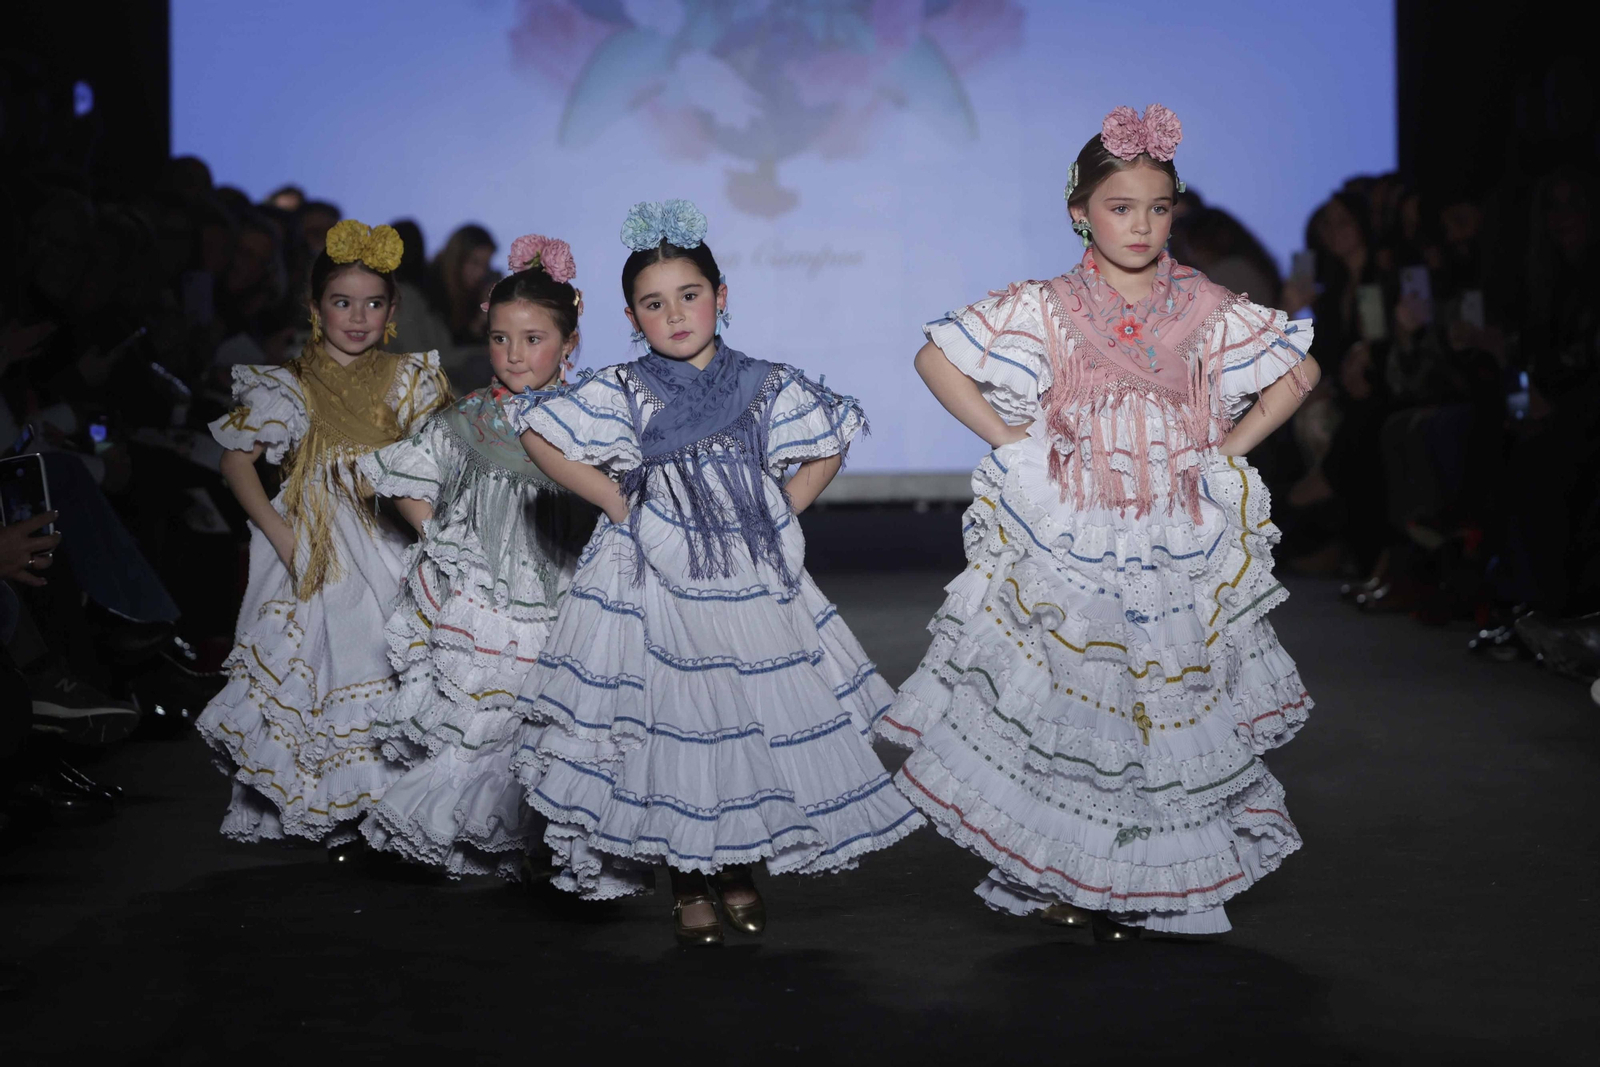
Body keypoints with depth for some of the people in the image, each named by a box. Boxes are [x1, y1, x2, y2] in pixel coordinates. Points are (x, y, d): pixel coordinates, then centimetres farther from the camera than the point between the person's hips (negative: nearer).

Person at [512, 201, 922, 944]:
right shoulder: (622, 394, -2)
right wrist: (618, 502, -3)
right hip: (657, 585, -2)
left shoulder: (764, 387, 4)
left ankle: (737, 871, 20)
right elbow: (540, 438, 1)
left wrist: (783, 514, 3)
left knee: (758, 722, 3)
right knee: (671, 728, -1)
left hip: (751, 584, 2)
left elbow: (827, 447, 15)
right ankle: (688, 888, 12)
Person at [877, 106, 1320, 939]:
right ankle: (1064, 878, 10)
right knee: (1067, 705, -3)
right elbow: (936, 358, 1)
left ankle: (1162, 886, 12)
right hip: (1067, 546, -1)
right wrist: (1010, 441, -3)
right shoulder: (1045, 310, -1)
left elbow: (1298, 373, 12)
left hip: (1179, 548, 2)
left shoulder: (1207, 311, 4)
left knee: (1172, 701, 2)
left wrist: (1229, 450, 4)